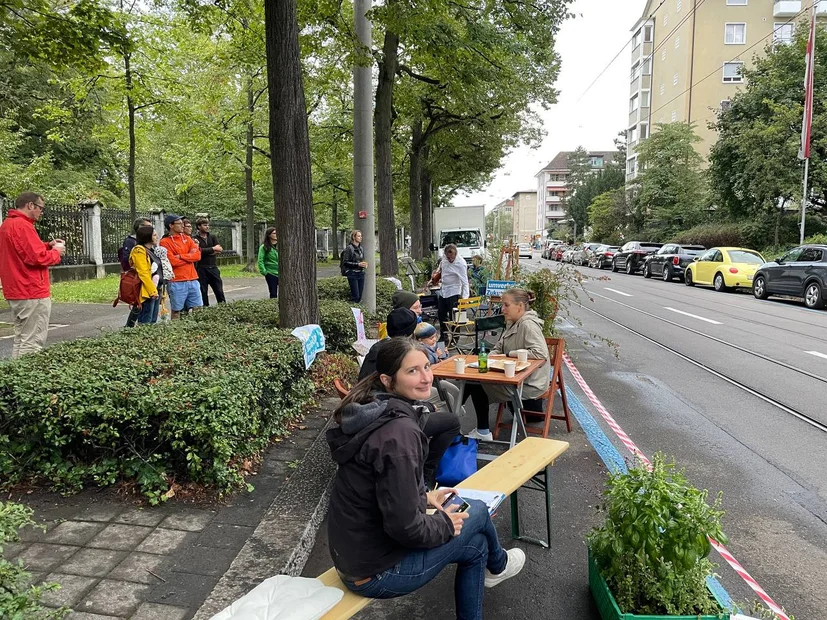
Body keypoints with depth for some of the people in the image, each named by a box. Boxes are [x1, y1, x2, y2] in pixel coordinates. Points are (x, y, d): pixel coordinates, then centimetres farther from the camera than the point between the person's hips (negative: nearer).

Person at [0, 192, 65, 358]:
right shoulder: (22, 226, -16)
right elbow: (38, 257, -23)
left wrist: (47, 245, 10)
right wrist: (56, 252, -5)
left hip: (16, 291, 10)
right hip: (32, 292, -10)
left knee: (21, 339, 15)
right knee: (32, 343, -6)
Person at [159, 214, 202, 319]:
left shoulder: (187, 238, 14)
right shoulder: (165, 242, -2)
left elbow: (198, 255, 1)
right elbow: (173, 261, -13)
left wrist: (181, 256, -10)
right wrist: (190, 256, -3)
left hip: (193, 280, 5)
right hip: (177, 282, -5)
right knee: (176, 312, 1)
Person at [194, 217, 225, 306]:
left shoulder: (212, 236, 10)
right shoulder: (195, 239, -3)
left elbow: (220, 249, -2)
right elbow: (198, 251, -17)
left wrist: (206, 251, -12)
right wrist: (213, 248, -8)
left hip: (213, 267, 4)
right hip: (201, 269, -3)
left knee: (219, 291, 4)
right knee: (203, 292, 4)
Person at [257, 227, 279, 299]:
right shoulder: (264, 247, -4)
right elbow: (260, 261, -6)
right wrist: (264, 272, -13)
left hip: (281, 273, 4)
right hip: (271, 273, -4)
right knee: (273, 294, 2)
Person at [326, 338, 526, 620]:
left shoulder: (376, 414, 0)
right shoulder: (398, 432, -28)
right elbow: (404, 526, -27)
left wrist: (425, 497, 11)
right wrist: (446, 523, -9)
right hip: (376, 574, -8)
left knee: (476, 545, 17)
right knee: (477, 511, 8)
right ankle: (497, 565, 40)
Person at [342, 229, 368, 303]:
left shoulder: (361, 248, 12)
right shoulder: (349, 248, -9)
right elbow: (345, 262, -12)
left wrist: (364, 263, 2)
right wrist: (358, 264, -18)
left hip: (361, 274, 7)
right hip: (352, 274, -7)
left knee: (360, 296, 6)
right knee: (355, 296, -9)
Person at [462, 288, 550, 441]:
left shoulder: (528, 325, -19)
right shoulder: (512, 324, 11)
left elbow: (540, 354, -31)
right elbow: (499, 348, 15)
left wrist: (510, 354, -22)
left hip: (529, 383, -9)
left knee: (478, 385, -7)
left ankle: (483, 433, 6)